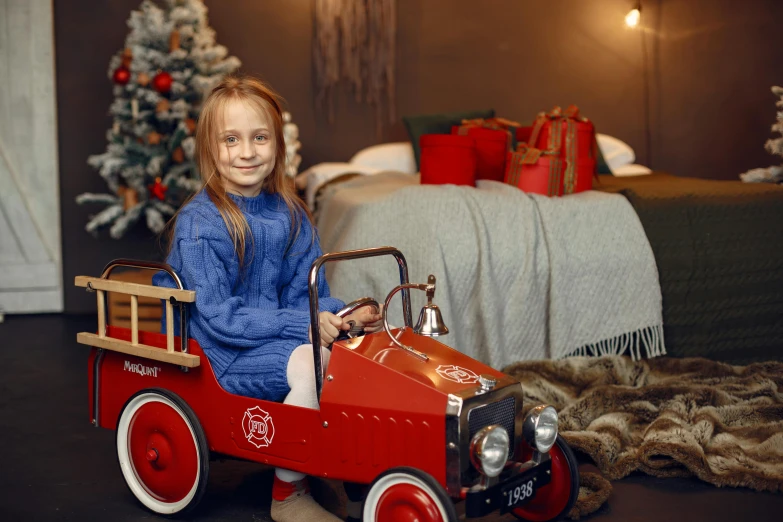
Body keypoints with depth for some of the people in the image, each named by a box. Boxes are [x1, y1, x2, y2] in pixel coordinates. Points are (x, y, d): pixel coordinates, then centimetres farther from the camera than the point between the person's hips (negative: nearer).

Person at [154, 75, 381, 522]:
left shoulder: (291, 216, 6)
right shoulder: (198, 224, -13)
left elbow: (303, 296, 6)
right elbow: (217, 316, -18)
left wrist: (345, 316, -16)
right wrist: (303, 325, -26)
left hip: (278, 336, 7)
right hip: (221, 354, -6)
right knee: (312, 362, -30)